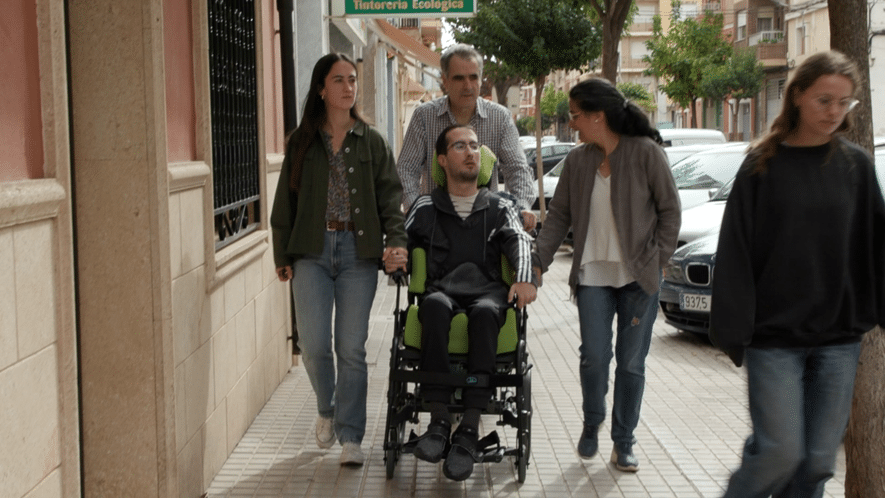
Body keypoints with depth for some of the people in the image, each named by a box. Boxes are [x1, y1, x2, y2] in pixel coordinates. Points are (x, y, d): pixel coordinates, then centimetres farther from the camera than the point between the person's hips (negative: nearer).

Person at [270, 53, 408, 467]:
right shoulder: (301, 142, 8)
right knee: (314, 345, -6)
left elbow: (390, 197, 2)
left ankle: (350, 437, 9)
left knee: (352, 348, -1)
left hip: (358, 250, 0)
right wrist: (282, 255, 5)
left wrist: (396, 241, -14)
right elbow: (285, 202, 10)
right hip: (313, 251, 0)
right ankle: (326, 409, 24)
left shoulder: (371, 142, 8)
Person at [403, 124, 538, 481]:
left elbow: (519, 241, 4)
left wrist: (525, 278, -18)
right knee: (435, 304, -37)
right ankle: (439, 421, -37)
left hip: (488, 292, 0)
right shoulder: (426, 208, 22)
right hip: (443, 291, 0)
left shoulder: (500, 207, 23)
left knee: (485, 312, -37)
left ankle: (469, 430, -39)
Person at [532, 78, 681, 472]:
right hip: (593, 274, 2)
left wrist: (658, 260, -7)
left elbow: (670, 210, -1)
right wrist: (538, 262, 2)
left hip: (638, 276, -2)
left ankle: (623, 443, 19)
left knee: (631, 362, 5)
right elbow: (559, 215, 10)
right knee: (594, 356, -4)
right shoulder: (577, 161, 4)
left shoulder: (646, 152, -7)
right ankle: (591, 424, 23)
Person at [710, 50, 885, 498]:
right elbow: (735, 252, -5)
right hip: (774, 337, -3)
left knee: (818, 461, 6)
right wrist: (732, 331, -9)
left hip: (838, 339, 3)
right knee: (781, 452, -6)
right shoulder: (763, 166, -2)